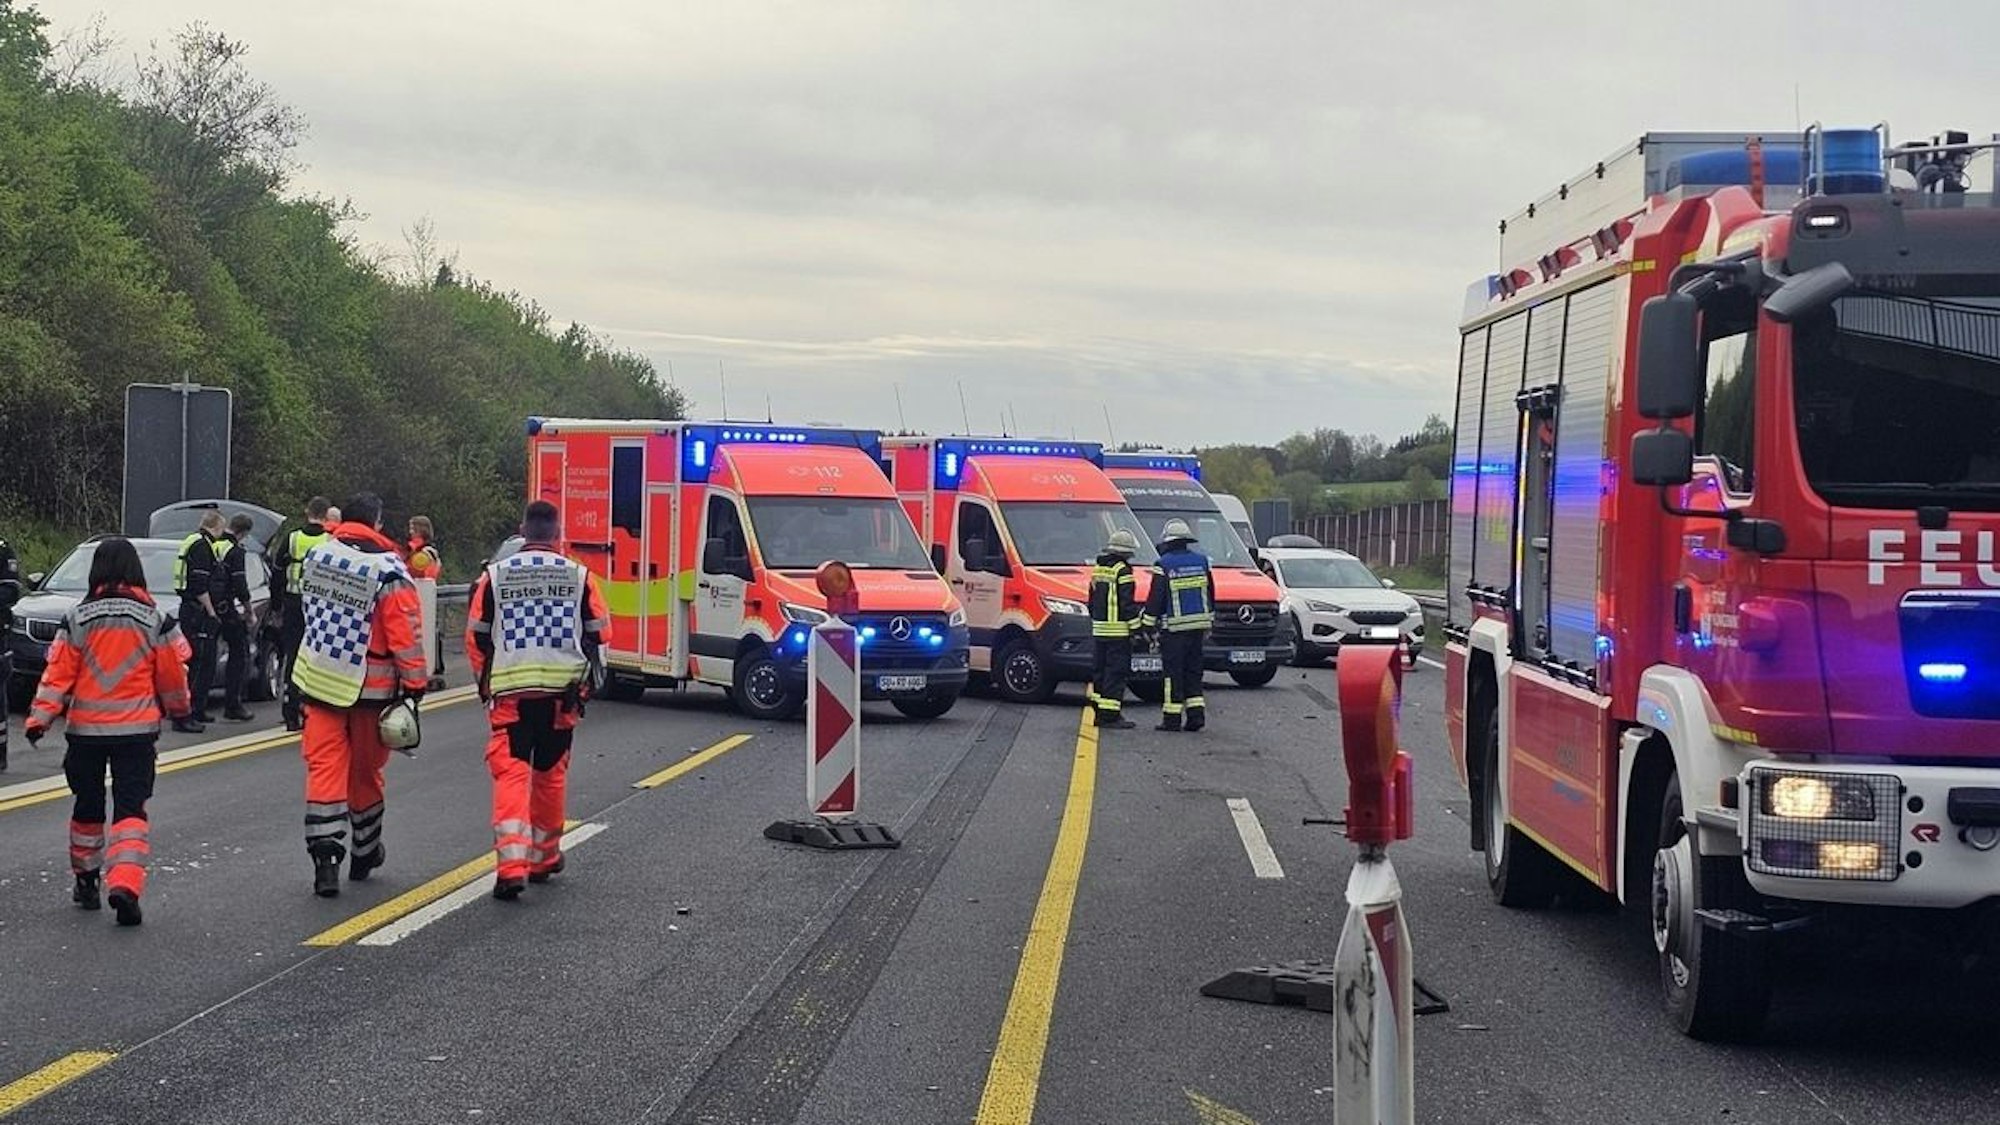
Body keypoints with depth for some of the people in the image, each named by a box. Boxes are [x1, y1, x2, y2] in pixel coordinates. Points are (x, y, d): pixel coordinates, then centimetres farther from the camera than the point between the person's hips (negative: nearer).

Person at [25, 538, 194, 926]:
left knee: (88, 804, 17)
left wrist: (40, 717, -6)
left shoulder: (77, 619, -2)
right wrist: (179, 707, 22)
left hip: (86, 728, 1)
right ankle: (125, 884, -20)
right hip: (137, 728, -1)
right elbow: (173, 673, 4)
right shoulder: (155, 620, -3)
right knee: (130, 808, -1)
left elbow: (58, 673, -7)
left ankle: (86, 882, 29)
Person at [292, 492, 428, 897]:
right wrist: (415, 682, -10)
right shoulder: (388, 571, -15)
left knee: (325, 765, 1)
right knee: (365, 771, 13)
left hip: (319, 679, 3)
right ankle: (365, 853, 29)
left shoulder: (316, 556, 2)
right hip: (370, 686, -3)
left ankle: (325, 854, -13)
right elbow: (405, 632, -15)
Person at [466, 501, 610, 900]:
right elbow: (600, 633, 5)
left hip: (510, 689, -1)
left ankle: (512, 864, -19)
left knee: (511, 774, -4)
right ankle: (544, 857, 28)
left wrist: (486, 684, 20)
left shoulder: (495, 575, 2)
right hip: (562, 689, 1)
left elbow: (476, 637, 6)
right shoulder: (579, 576, 2)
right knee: (550, 773, 15)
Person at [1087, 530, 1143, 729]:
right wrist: (1136, 626, -11)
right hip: (1118, 629, -8)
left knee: (1101, 671, 14)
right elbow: (1127, 603, -16)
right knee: (1116, 672, -6)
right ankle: (1110, 715, -9)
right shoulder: (1122, 571, -13)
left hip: (1099, 629, 8)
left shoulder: (1098, 569, 13)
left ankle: (1100, 712, 18)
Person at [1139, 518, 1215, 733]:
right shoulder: (1201, 561, 7)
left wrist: (1147, 624, -2)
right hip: (1198, 625, 5)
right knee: (1193, 671, 12)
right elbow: (1210, 595, 14)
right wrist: (1209, 623, 22)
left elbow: (1155, 599, -10)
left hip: (1174, 627, -5)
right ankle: (1196, 713, 7)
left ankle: (1172, 718, 0)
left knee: (1173, 673, -1)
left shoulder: (1164, 565, -10)